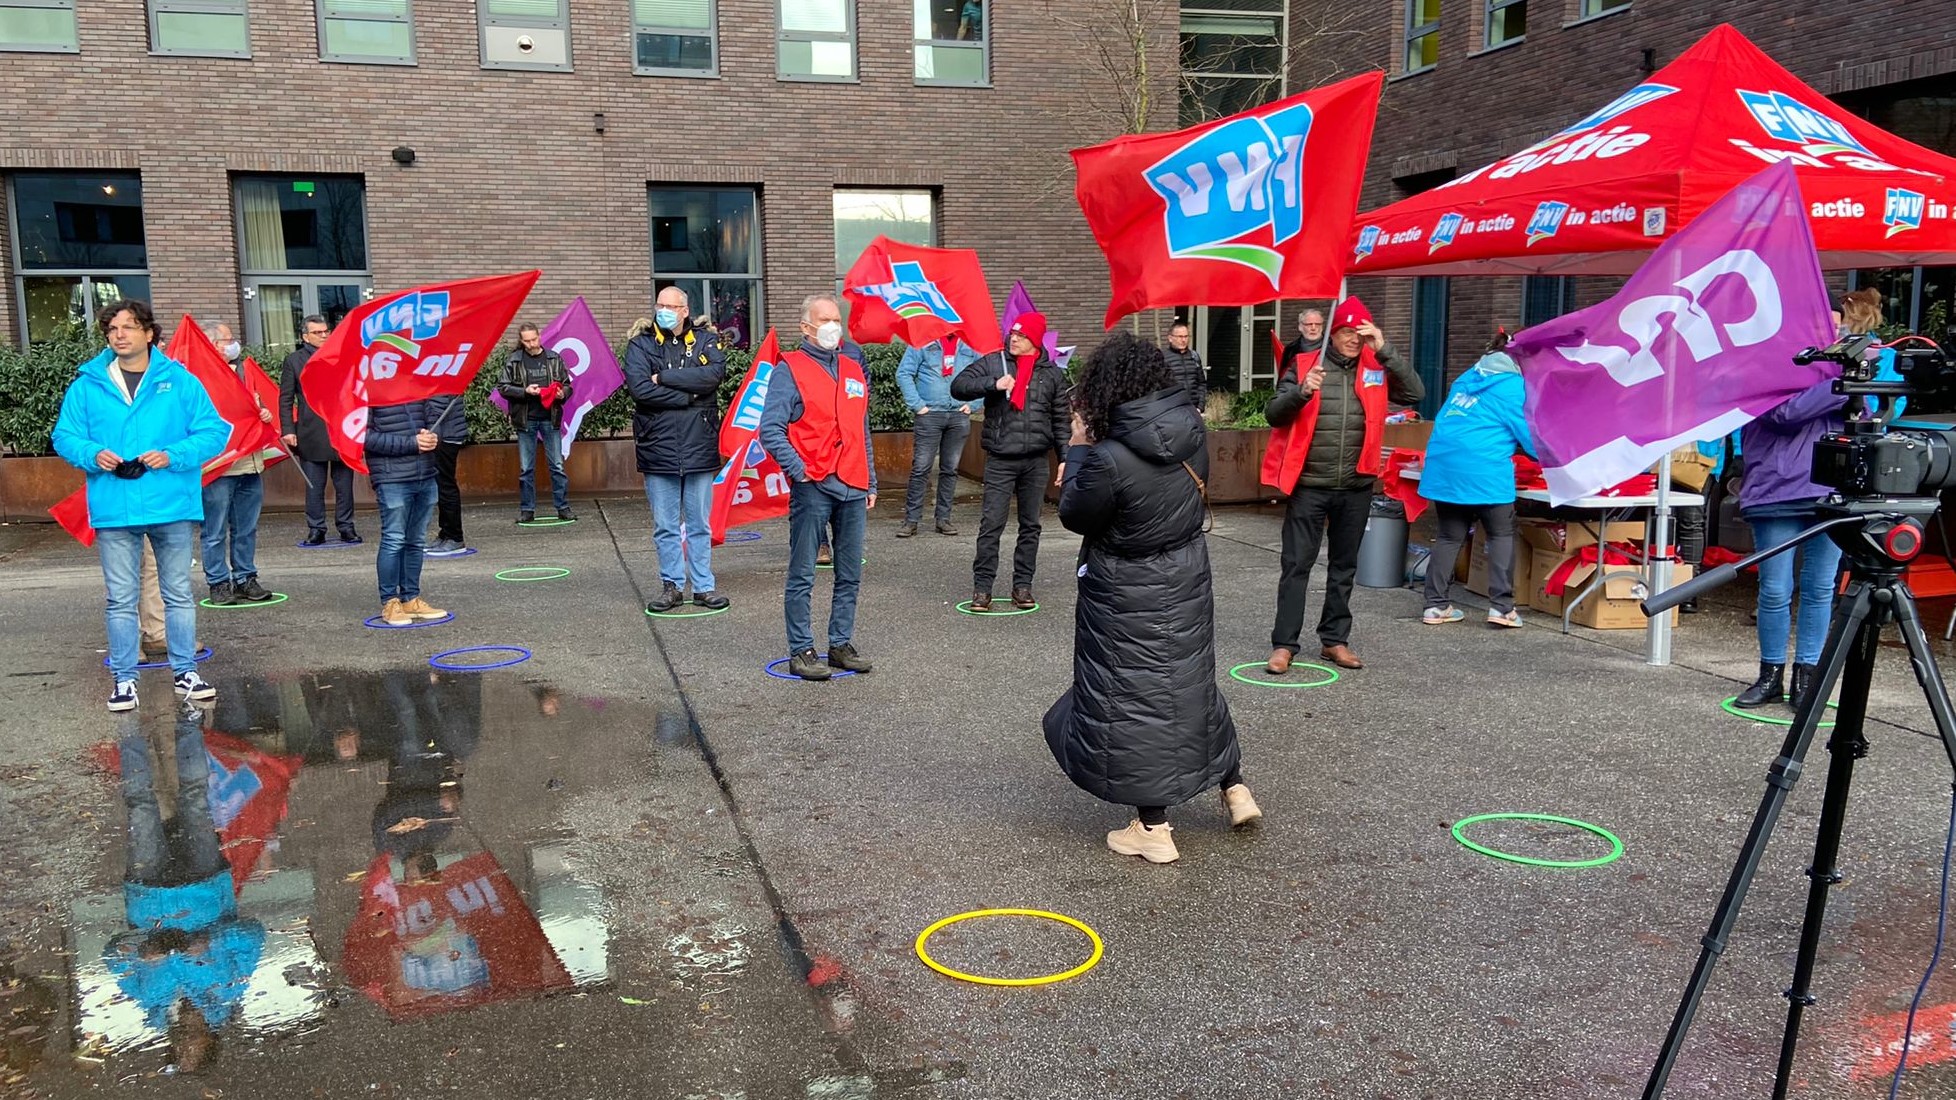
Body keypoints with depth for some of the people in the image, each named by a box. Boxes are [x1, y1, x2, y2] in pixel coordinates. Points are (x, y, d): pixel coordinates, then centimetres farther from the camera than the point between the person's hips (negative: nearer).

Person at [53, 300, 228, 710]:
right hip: (113, 509, 1)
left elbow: (214, 431, -2)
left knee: (178, 594, 9)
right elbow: (65, 435, 7)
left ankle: (186, 671, 19)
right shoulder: (87, 385, 4)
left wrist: (173, 456, -15)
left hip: (170, 506, 0)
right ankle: (124, 677, 15)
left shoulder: (181, 381, 1)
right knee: (121, 599, 6)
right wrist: (92, 454, -13)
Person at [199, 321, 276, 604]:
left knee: (247, 528, 13)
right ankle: (219, 583, 7)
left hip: (249, 462, 8)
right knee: (216, 531, 0)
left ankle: (245, 579, 21)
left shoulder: (241, 370, 18)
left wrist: (264, 413, 7)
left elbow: (255, 401, 27)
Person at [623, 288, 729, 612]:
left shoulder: (706, 342, 7)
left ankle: (704, 586, 16)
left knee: (700, 525, 8)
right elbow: (639, 389, -11)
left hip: (699, 449, 0)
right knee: (665, 526, 7)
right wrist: (689, 395, -11)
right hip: (658, 449, 0)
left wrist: (664, 377, -12)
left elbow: (715, 374, -13)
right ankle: (671, 586, 17)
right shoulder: (640, 346, 5)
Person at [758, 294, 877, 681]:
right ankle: (801, 652, 6)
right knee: (802, 575, -1)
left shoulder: (854, 368, 17)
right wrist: (797, 469, -16)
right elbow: (770, 429, -9)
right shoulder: (790, 370, -2)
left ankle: (841, 645, 21)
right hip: (812, 487, -6)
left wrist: (871, 482, 19)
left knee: (850, 575, 10)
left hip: (853, 487, 6)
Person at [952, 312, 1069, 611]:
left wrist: (1064, 457, 6)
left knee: (1030, 525, 8)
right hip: (1000, 460, -2)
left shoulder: (1052, 373, 8)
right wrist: (994, 384, -17)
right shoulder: (994, 363, 2)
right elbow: (958, 386, -5)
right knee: (991, 524, -5)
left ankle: (1023, 585, 18)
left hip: (1036, 461, 2)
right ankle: (982, 586, 3)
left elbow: (1060, 420, 12)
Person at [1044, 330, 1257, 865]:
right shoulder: (1192, 433, -7)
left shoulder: (1109, 460, -28)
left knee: (1130, 698, 7)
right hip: (1187, 581, 7)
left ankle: (1153, 827, 15)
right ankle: (1235, 787, 35)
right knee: (1190, 679, 24)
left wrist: (1078, 448, -3)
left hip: (1128, 598, -6)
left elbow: (1074, 516, -12)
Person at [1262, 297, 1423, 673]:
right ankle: (1284, 644, 3)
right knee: (1297, 565, -1)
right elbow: (1273, 414, -8)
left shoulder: (1376, 368, 4)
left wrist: (1385, 351, -15)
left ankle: (1334, 640, 22)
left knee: (1344, 566, 12)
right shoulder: (1303, 364, -3)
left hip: (1356, 487, 3)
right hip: (1309, 486, -3)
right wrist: (1302, 391, -27)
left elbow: (1415, 393, -9)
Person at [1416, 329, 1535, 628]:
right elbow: (1530, 436, 0)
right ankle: (1501, 606, 2)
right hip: (1483, 471, -7)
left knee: (1450, 536, 13)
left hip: (1442, 465, 7)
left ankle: (1435, 605, 12)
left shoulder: (1469, 376, 20)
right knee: (1502, 535, 7)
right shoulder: (1515, 387, -2)